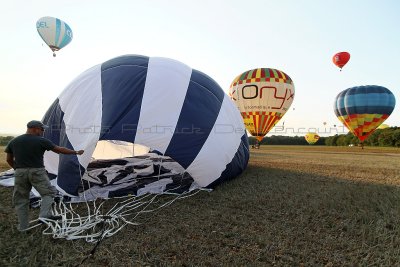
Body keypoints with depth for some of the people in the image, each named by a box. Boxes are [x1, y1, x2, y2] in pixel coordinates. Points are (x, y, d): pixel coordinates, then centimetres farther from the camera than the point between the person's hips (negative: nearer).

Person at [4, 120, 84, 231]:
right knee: (49, 192, 8)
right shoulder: (41, 141, -7)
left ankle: (23, 226, 20)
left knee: (20, 199, 15)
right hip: (37, 172, -5)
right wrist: (76, 152, 9)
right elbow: (59, 150, -1)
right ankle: (45, 214, -11)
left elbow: (9, 160, 14)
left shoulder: (13, 142, 8)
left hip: (20, 173, 5)